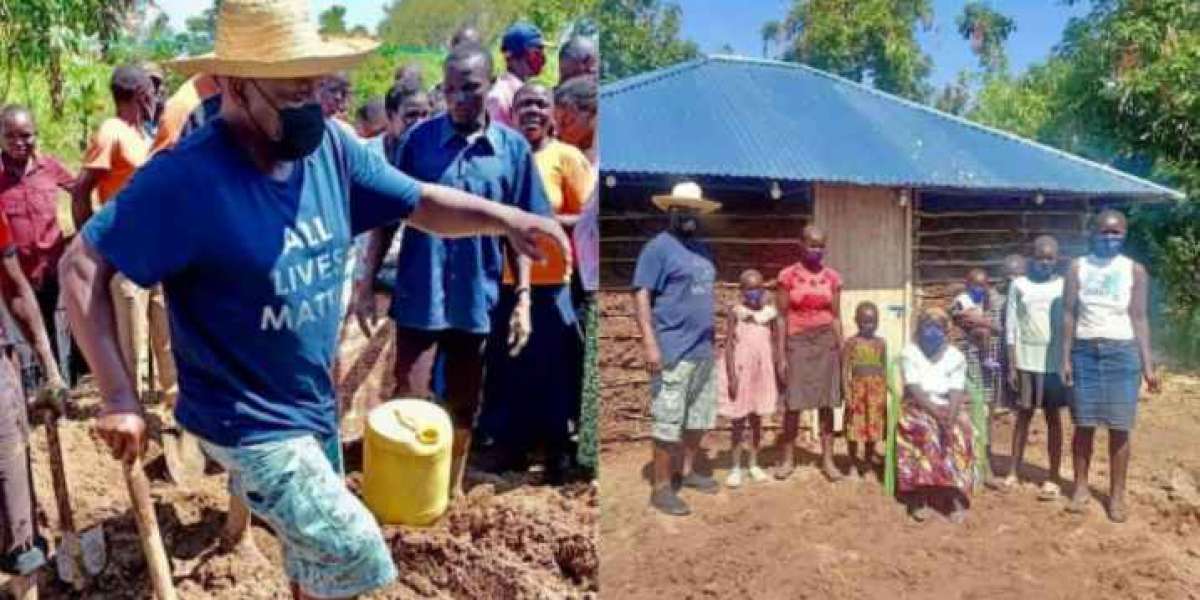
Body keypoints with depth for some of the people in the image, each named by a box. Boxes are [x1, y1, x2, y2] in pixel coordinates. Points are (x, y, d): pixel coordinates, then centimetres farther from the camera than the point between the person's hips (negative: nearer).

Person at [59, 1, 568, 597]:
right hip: (248, 424, -6)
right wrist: (118, 397, -23)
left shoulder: (328, 147, -6)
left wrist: (503, 217, -19)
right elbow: (82, 265, -18)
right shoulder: (186, 177, -23)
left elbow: (421, 202, -1)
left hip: (314, 406, 7)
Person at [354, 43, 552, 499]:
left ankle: (453, 489, 37)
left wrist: (523, 298, -2)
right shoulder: (419, 139, -4)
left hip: (477, 301, 2)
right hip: (419, 298, -1)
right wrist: (367, 284, -5)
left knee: (464, 408, 16)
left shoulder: (514, 149, -1)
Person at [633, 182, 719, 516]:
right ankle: (661, 488, 4)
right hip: (673, 351, -8)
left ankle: (688, 472, 31)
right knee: (668, 422, -4)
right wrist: (650, 344, -21)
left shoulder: (702, 249, 15)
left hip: (703, 350, 8)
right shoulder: (659, 247, -8)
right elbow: (641, 295, -14)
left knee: (699, 417, 16)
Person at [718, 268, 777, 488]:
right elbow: (729, 345, -9)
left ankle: (753, 465, 23)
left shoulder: (770, 313, 3)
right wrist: (732, 376, -15)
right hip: (741, 372, -3)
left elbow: (773, 345, 8)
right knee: (738, 422, 2)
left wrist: (776, 375, 6)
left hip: (762, 373, 3)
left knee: (756, 420, 11)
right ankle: (736, 468, 10)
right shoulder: (735, 312, -7)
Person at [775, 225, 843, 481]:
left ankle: (827, 460, 11)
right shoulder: (788, 275, -2)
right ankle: (788, 459, 11)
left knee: (827, 402, 3)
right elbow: (782, 317, -3)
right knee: (793, 403, 0)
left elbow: (836, 317, 8)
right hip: (797, 342, -2)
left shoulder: (832, 277, 5)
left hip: (826, 341, 2)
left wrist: (841, 352, 6)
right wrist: (780, 355, -7)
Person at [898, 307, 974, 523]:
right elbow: (914, 389, -11)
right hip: (918, 407, -2)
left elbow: (957, 393, -7)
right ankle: (920, 496, -37)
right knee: (924, 430, -33)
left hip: (949, 409, 2)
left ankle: (956, 496, -33)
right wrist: (935, 410, -25)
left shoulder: (956, 356, 5)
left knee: (957, 432, -30)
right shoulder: (909, 353, 1)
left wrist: (949, 417, -25)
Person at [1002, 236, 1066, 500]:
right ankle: (1014, 472, 15)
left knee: (1054, 417, 6)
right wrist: (1011, 366, -2)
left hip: (1054, 362, -1)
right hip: (1025, 361, 1)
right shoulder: (1019, 285, 2)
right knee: (1023, 414, 8)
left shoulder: (1064, 286, 2)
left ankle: (1053, 479, 11)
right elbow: (1011, 328, 1)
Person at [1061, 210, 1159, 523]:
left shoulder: (1135, 271, 3)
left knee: (1119, 428, 2)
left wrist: (1148, 365, -1)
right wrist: (1066, 358, -2)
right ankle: (1081, 488, 18)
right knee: (1084, 424, 5)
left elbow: (1139, 318, 3)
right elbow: (1069, 314, 3)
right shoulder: (1078, 267, 3)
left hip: (1122, 352, 0)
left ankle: (1117, 495, 12)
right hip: (1085, 350, 0)